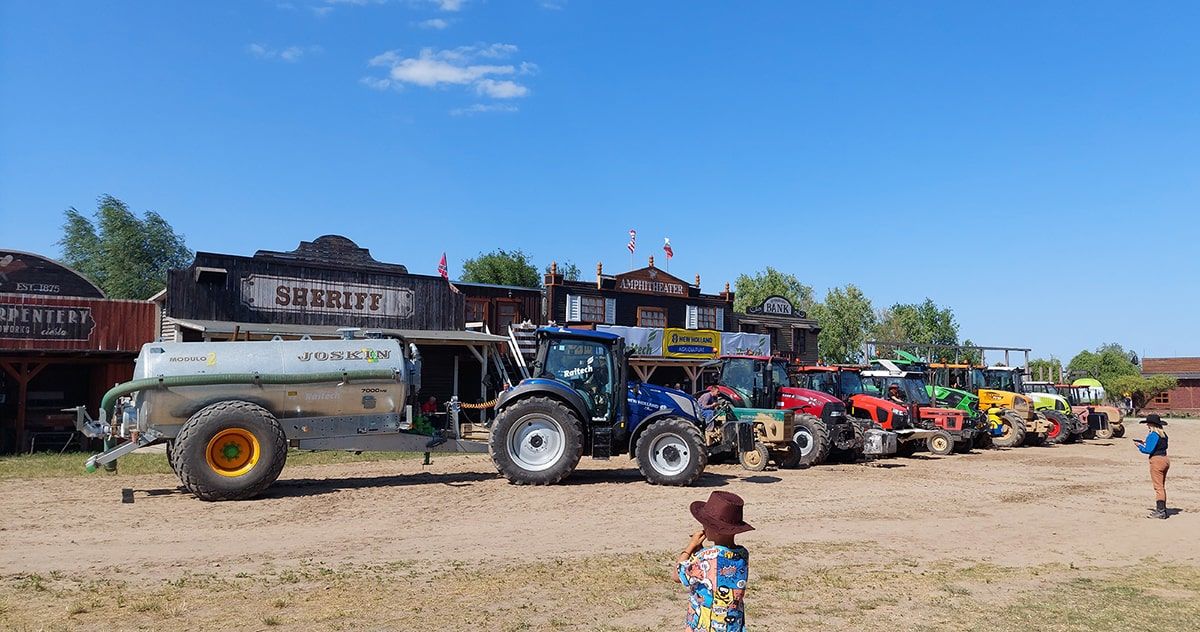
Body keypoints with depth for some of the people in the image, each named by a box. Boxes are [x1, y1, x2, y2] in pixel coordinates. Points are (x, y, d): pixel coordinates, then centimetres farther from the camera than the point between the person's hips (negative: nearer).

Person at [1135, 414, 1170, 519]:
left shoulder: (1153, 435, -16)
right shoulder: (1163, 434, 11)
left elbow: (1149, 450, -19)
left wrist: (1140, 446, -1)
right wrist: (1146, 444, 17)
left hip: (1156, 460, -9)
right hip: (1165, 459, 9)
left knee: (1158, 487, -6)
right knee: (1162, 486, 17)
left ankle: (1160, 511, -4)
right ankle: (1162, 509, 24)